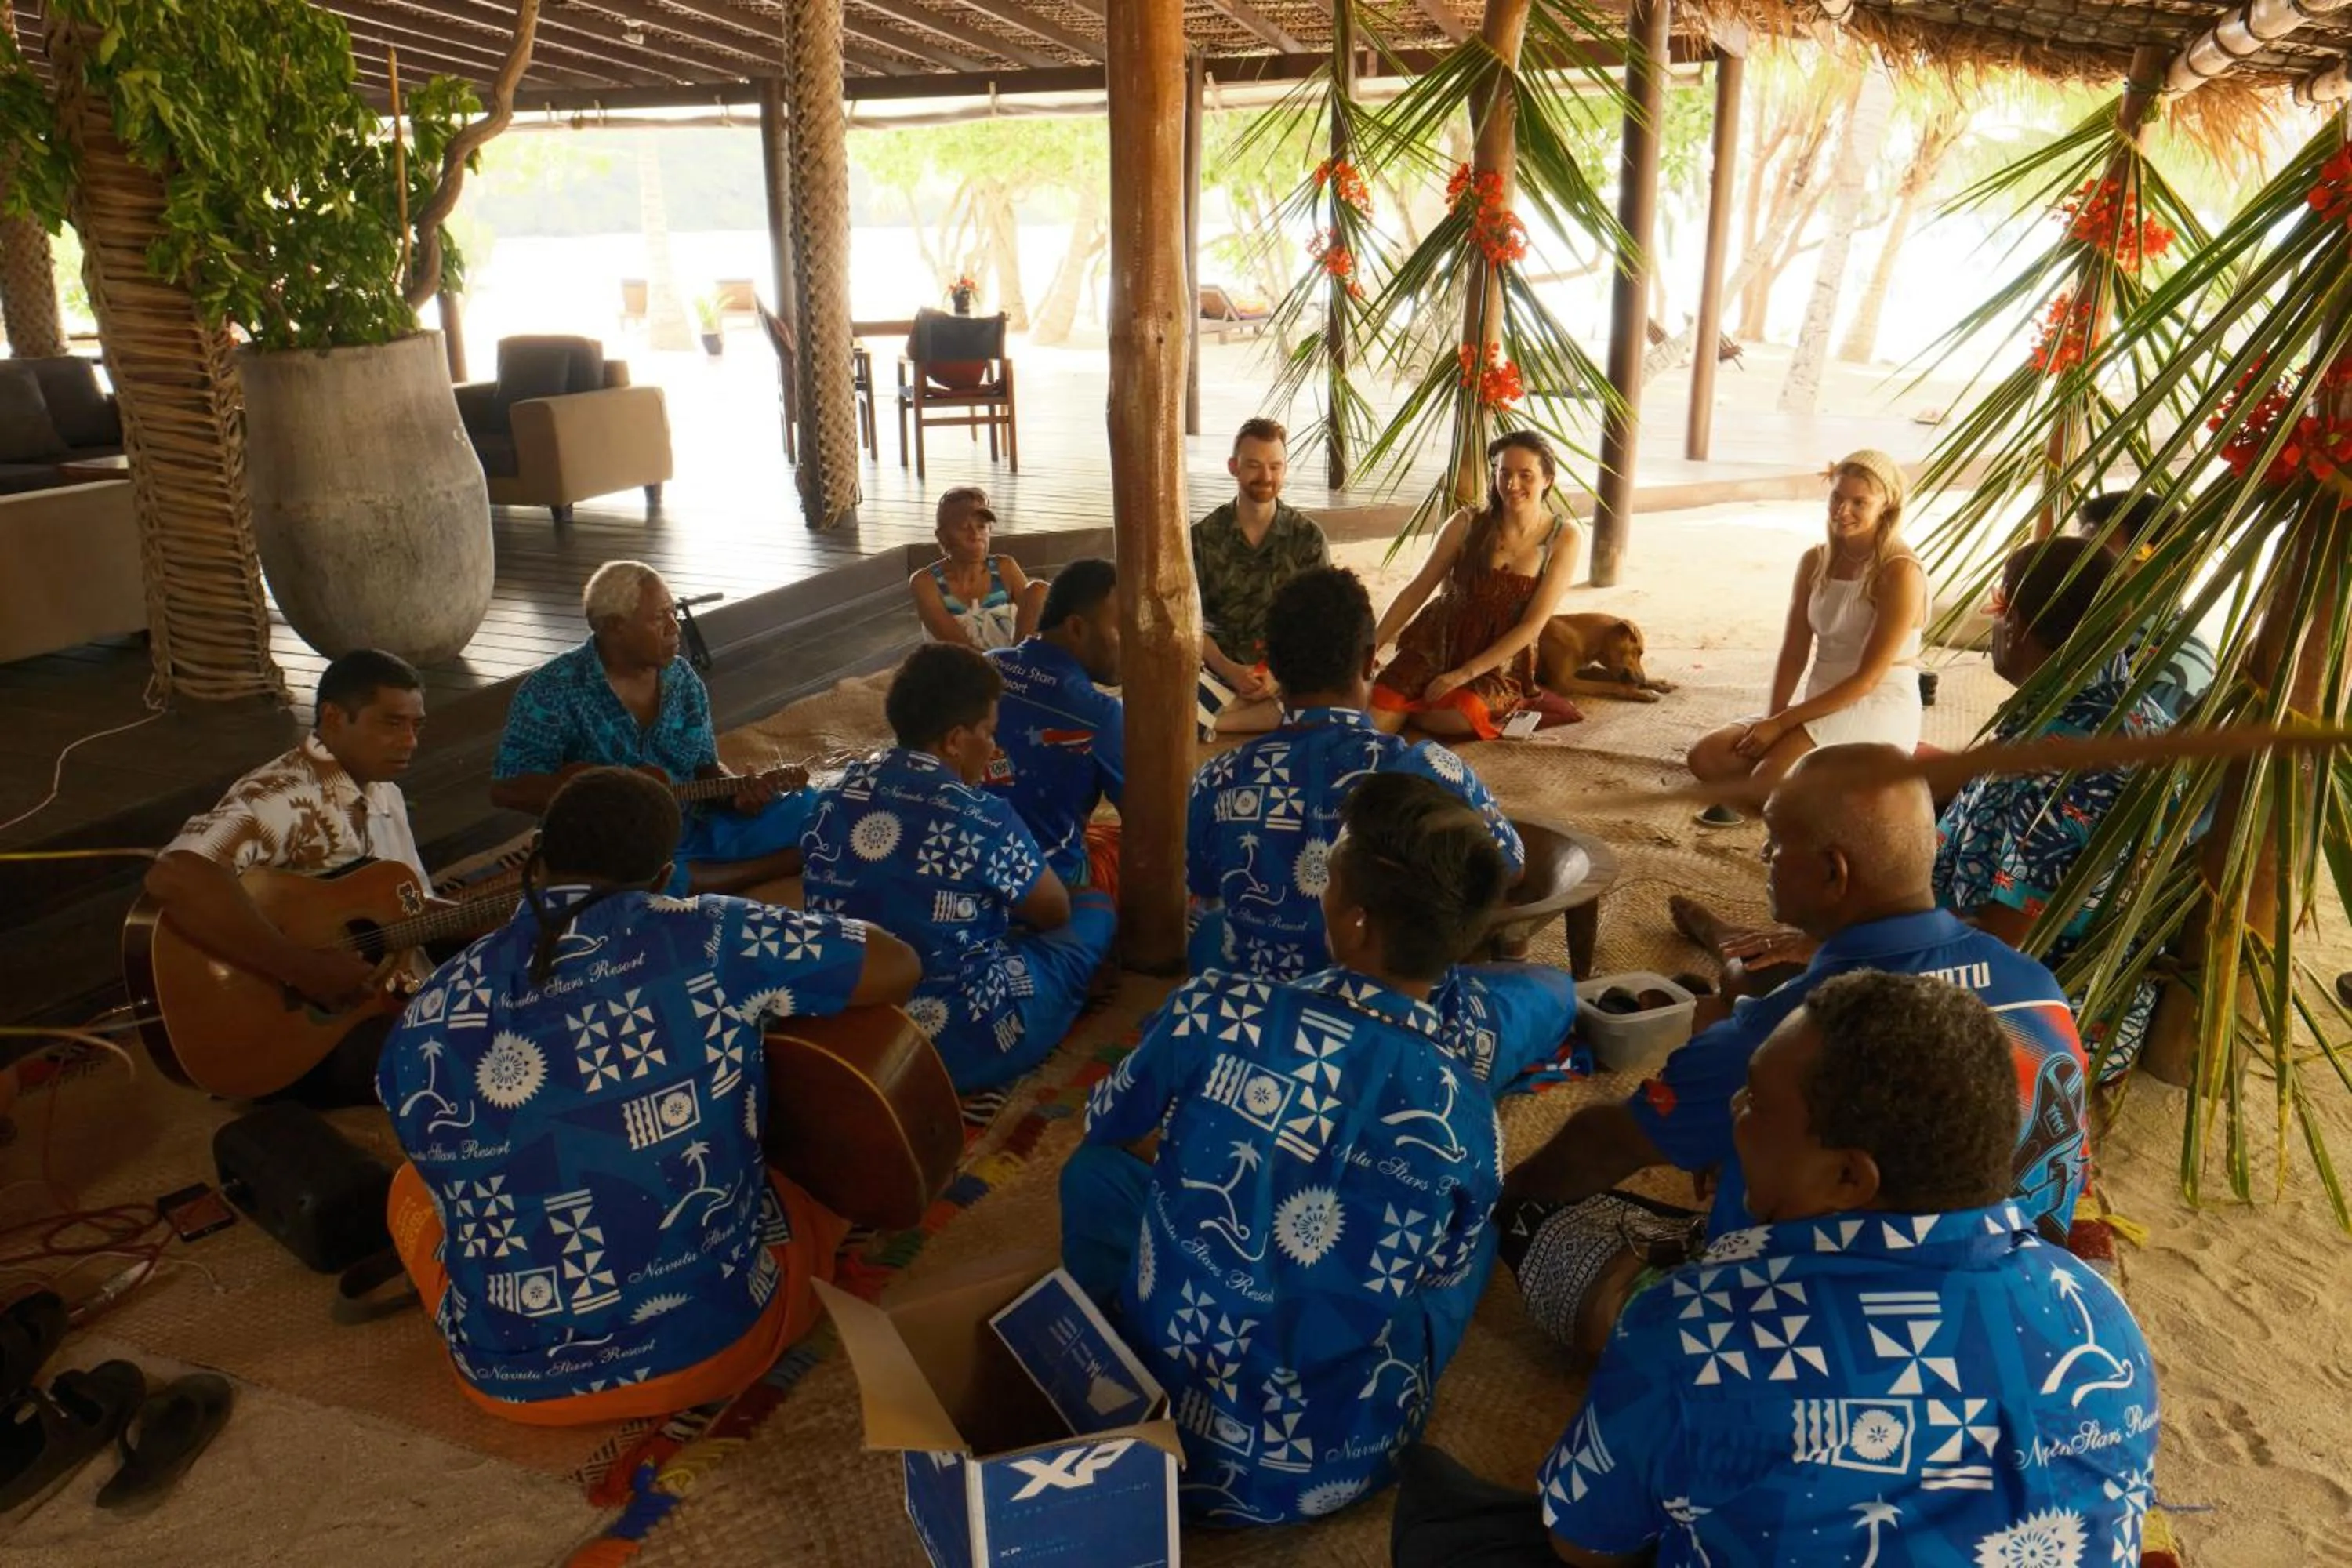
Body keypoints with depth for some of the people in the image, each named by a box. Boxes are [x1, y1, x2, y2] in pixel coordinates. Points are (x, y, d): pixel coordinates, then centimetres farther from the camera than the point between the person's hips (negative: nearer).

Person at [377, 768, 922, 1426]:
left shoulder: (424, 1019, -5)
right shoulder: (707, 939, -14)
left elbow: (450, 1186, 9)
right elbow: (897, 967, -6)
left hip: (512, 1381, 2)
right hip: (717, 1346, -1)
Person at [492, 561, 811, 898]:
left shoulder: (683, 679, 4)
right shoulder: (552, 691, -12)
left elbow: (704, 767, 11)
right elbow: (506, 788, -16)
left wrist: (739, 788, -13)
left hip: (694, 828, 4)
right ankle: (775, 867, -19)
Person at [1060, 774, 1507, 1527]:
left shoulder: (1216, 1014, -19)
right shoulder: (1467, 1121, -15)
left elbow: (1105, 1123, 4)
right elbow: (1436, 1282, 5)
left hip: (1156, 1420, 0)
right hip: (1335, 1473, 1)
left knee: (1094, 1168, 20)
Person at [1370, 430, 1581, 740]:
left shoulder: (1563, 538, -6)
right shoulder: (1467, 523, -4)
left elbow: (1532, 625, -10)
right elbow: (1416, 591, 1)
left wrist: (1463, 674, -17)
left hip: (1499, 663, 0)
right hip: (1436, 645, 1)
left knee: (1454, 719, -33)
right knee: (1371, 723, -22)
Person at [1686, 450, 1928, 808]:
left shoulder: (1900, 573, -13)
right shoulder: (1815, 562, 7)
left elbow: (1868, 677, -17)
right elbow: (1793, 653, 4)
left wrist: (1781, 722, -18)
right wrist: (1773, 718, -12)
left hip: (1881, 709, -7)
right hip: (1821, 706, 7)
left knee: (1771, 779, -29)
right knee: (1706, 758, -9)